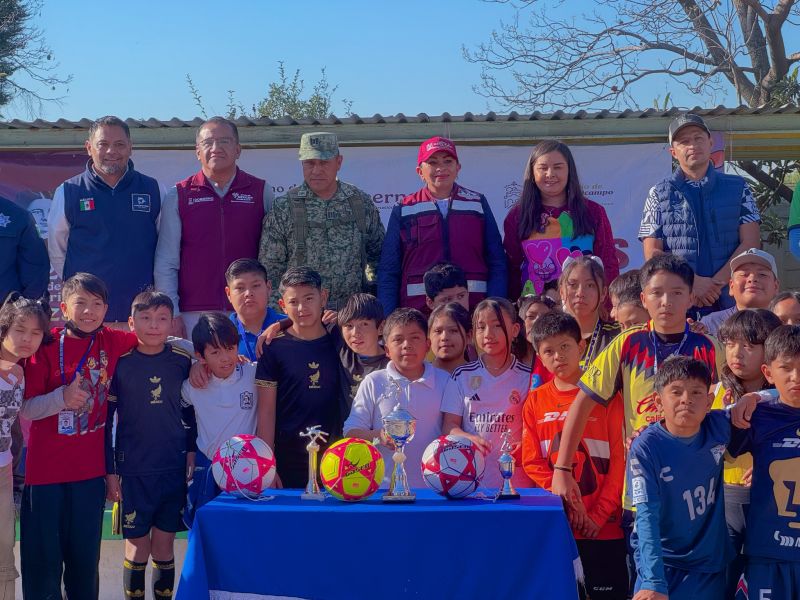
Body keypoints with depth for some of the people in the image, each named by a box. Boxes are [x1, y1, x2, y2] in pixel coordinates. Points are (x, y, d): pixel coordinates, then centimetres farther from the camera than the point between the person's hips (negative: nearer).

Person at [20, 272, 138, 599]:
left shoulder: (112, 341, 0)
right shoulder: (47, 346, -8)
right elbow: (25, 409, -9)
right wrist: (62, 397, -25)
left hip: (90, 470, 3)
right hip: (45, 470, -2)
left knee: (85, 556, 12)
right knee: (42, 556, 6)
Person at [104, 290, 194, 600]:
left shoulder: (182, 362, 2)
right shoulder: (120, 363, -3)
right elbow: (106, 419, -1)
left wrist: (191, 451, 2)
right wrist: (109, 470, -2)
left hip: (174, 469, 2)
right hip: (133, 470, -1)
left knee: (164, 545, 8)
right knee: (137, 546, 4)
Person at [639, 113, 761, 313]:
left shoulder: (738, 188, 12)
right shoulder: (659, 194, 9)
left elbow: (750, 243, 3)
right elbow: (652, 254, 2)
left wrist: (716, 282, -10)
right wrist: (693, 282, -11)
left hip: (730, 300, 1)